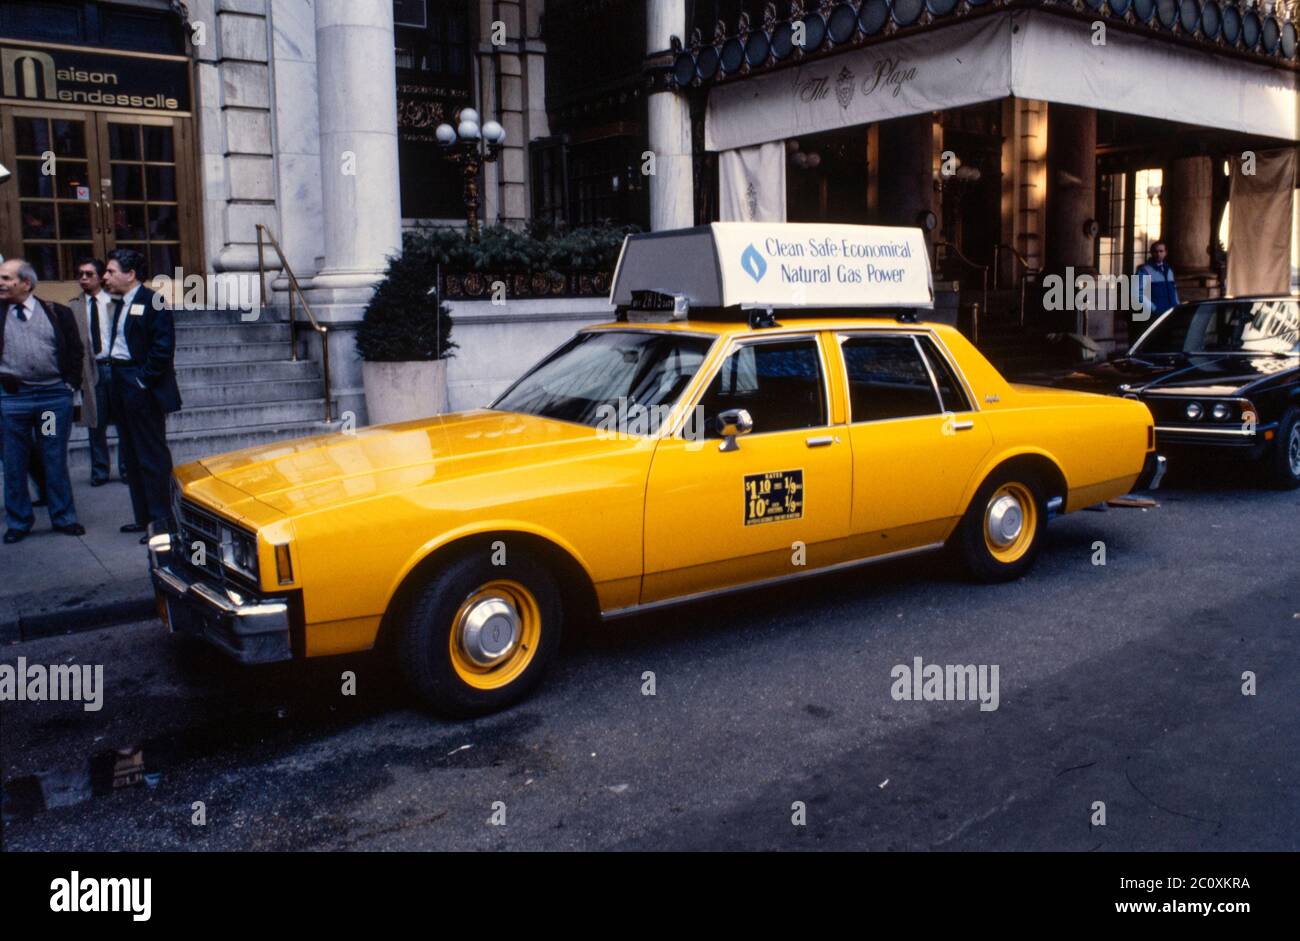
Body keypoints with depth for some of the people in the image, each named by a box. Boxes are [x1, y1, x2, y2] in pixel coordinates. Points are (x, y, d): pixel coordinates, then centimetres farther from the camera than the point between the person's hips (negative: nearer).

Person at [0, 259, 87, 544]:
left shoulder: (56, 313, 2)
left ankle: (64, 518, 19)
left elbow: (76, 351, 7)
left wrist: (71, 383, 1)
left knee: (56, 461, 9)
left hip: (55, 395, -1)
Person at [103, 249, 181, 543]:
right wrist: (115, 381, 7)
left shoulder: (153, 301, -11)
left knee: (152, 456, -5)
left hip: (143, 392, -9)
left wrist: (144, 380, -17)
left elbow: (163, 347, -18)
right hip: (122, 390, 9)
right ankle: (143, 517, 24)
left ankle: (162, 520, 2)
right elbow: (117, 345, 16)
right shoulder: (121, 304, 15)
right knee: (132, 455, 14)